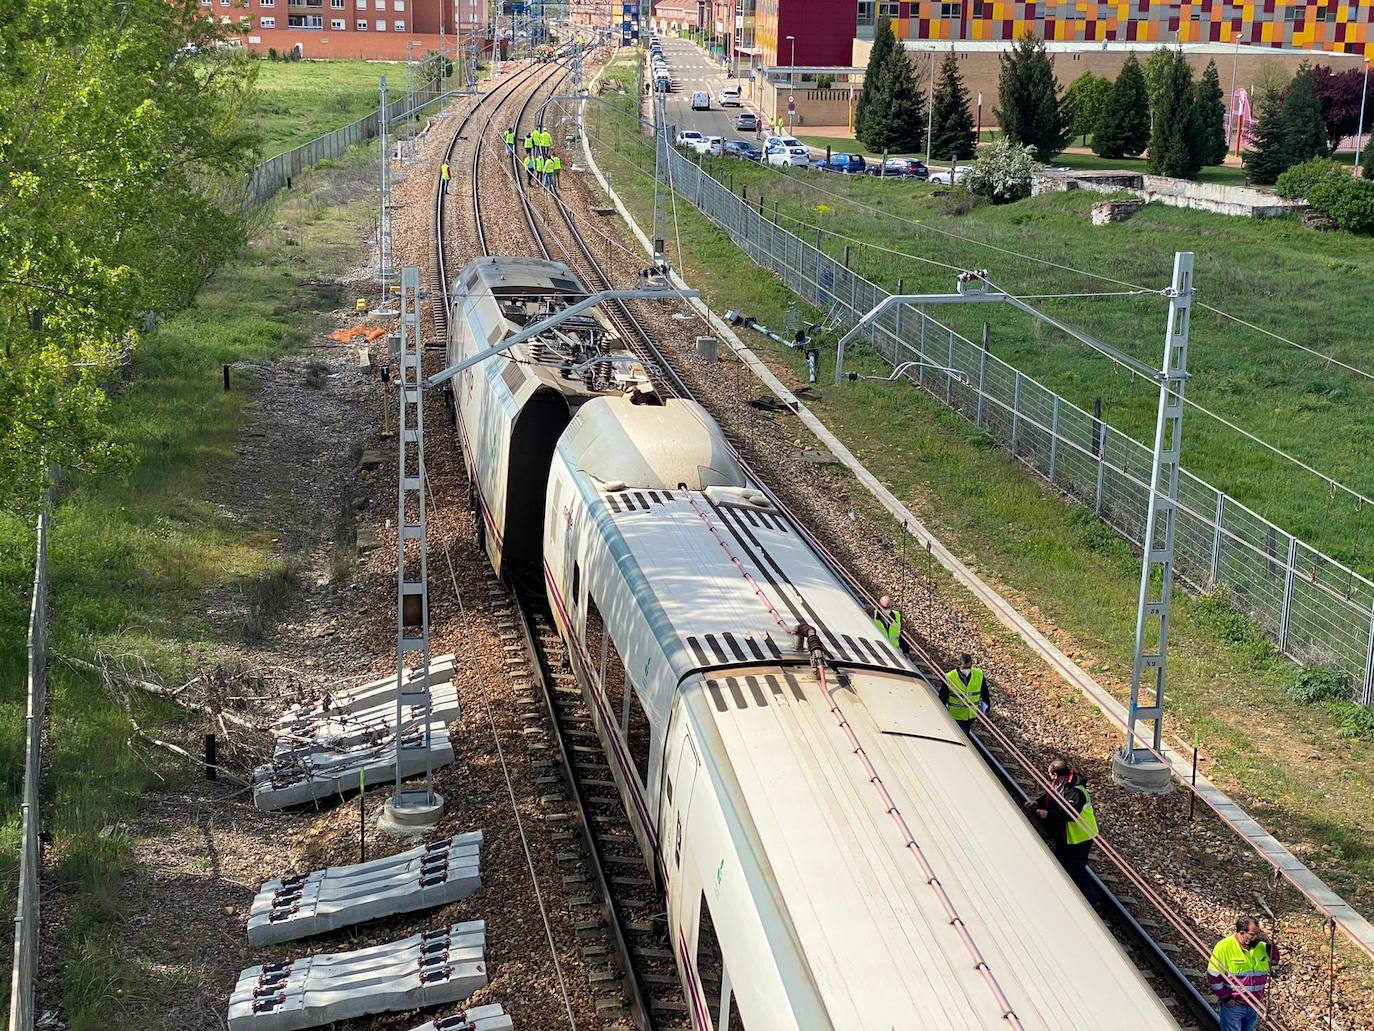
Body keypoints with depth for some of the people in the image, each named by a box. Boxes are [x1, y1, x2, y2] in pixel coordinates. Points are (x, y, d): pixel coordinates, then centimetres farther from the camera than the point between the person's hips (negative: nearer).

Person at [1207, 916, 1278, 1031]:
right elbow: (1213, 976, -15)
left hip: (1255, 1005, 5)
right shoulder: (1224, 947, -18)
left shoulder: (1260, 946, -1)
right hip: (1233, 1005, -5)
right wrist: (1226, 998, -14)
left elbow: (1274, 961, 13)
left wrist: (1269, 944, -6)